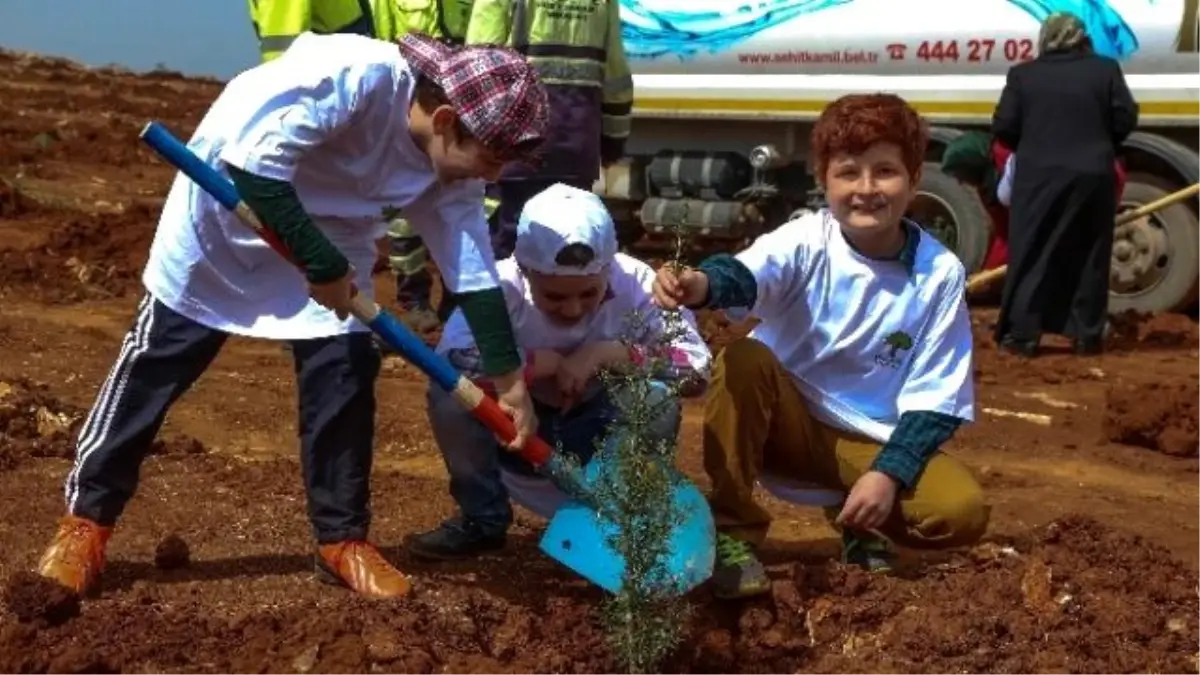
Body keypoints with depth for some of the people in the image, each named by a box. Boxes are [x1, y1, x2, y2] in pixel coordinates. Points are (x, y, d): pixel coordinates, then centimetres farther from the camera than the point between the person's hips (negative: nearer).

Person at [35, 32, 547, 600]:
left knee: (345, 375, -4)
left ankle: (343, 540, 10)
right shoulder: (358, 76, -36)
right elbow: (251, 158, -36)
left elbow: (474, 272, -8)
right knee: (155, 362, 2)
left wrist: (510, 382, -9)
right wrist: (321, 266, -31)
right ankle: (86, 521, 15)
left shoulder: (450, 171, -14)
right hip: (228, 200, -5)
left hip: (332, 232, 5)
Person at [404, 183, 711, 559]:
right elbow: (450, 362, -37)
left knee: (658, 401, -30)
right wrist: (544, 363, -32)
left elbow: (697, 367, -23)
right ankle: (482, 520, -2)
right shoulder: (501, 285, -23)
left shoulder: (636, 283, -20)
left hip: (599, 440, 0)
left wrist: (608, 353, -30)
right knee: (449, 392, -27)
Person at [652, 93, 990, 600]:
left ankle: (864, 528, 12)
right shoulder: (806, 240, -15)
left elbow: (934, 398, -7)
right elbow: (750, 273, -38)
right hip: (787, 420, -1)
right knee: (743, 360, -31)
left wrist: (889, 473, -20)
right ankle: (733, 533, -17)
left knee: (962, 510, -23)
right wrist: (703, 284, -62)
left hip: (872, 440, 1)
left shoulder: (940, 274, -10)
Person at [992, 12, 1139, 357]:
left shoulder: (1023, 74, 0)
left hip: (1039, 177, -1)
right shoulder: (1106, 69, 3)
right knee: (1089, 257, 9)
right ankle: (1088, 335, 10)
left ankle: (1023, 334, 0)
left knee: (1031, 256, 3)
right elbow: (1126, 119, 1)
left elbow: (1003, 126, -2)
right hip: (1093, 175, 1)